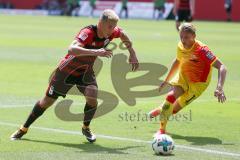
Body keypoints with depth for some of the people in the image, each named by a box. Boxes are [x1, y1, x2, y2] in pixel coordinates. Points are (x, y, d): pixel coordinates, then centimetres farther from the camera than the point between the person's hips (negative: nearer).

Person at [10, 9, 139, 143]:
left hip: (86, 72, 4)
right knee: (47, 101, 7)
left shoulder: (112, 32, -16)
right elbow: (72, 49, -52)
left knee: (92, 99, -22)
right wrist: (95, 52, -60)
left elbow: (123, 34, 9)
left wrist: (133, 54, 6)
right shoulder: (88, 32, -35)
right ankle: (24, 129, 26)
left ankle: (86, 128, 7)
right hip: (67, 70, -4)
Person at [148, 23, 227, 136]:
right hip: (183, 76, 4)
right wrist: (167, 80, 22)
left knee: (173, 110, -11)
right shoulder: (180, 46, -9)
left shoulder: (201, 49, -28)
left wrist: (219, 88, -43)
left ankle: (162, 110, 23)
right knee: (171, 96, -22)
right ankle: (162, 129, -2)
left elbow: (221, 67, -31)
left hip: (197, 84, -4)